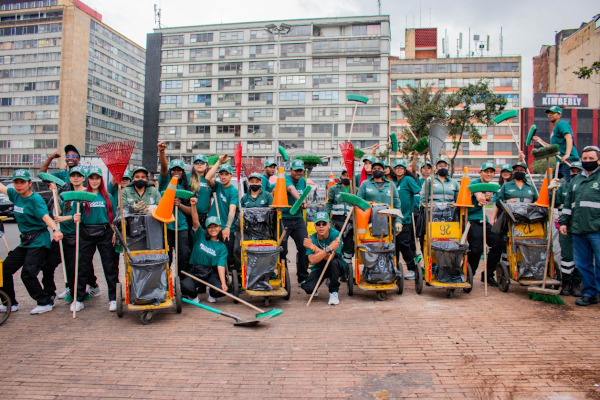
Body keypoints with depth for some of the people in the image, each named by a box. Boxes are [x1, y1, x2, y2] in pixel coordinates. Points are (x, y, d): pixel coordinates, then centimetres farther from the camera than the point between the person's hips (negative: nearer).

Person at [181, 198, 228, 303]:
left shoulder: (222, 247, 3)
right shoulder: (200, 235, 3)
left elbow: (221, 266, -8)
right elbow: (195, 221, -14)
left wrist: (223, 283, -22)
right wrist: (193, 206, -31)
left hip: (212, 273, 1)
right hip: (195, 271, -1)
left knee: (221, 290, -25)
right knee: (186, 287, -31)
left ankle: (212, 294, 15)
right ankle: (194, 295, 9)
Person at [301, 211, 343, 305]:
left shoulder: (335, 235, -21)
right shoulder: (312, 238, -14)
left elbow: (330, 257, -30)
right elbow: (312, 260, -28)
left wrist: (313, 247, -28)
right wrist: (329, 249, -38)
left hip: (335, 267, -1)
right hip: (319, 268, 1)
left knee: (334, 262, -36)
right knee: (308, 288, -23)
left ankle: (334, 292, -13)